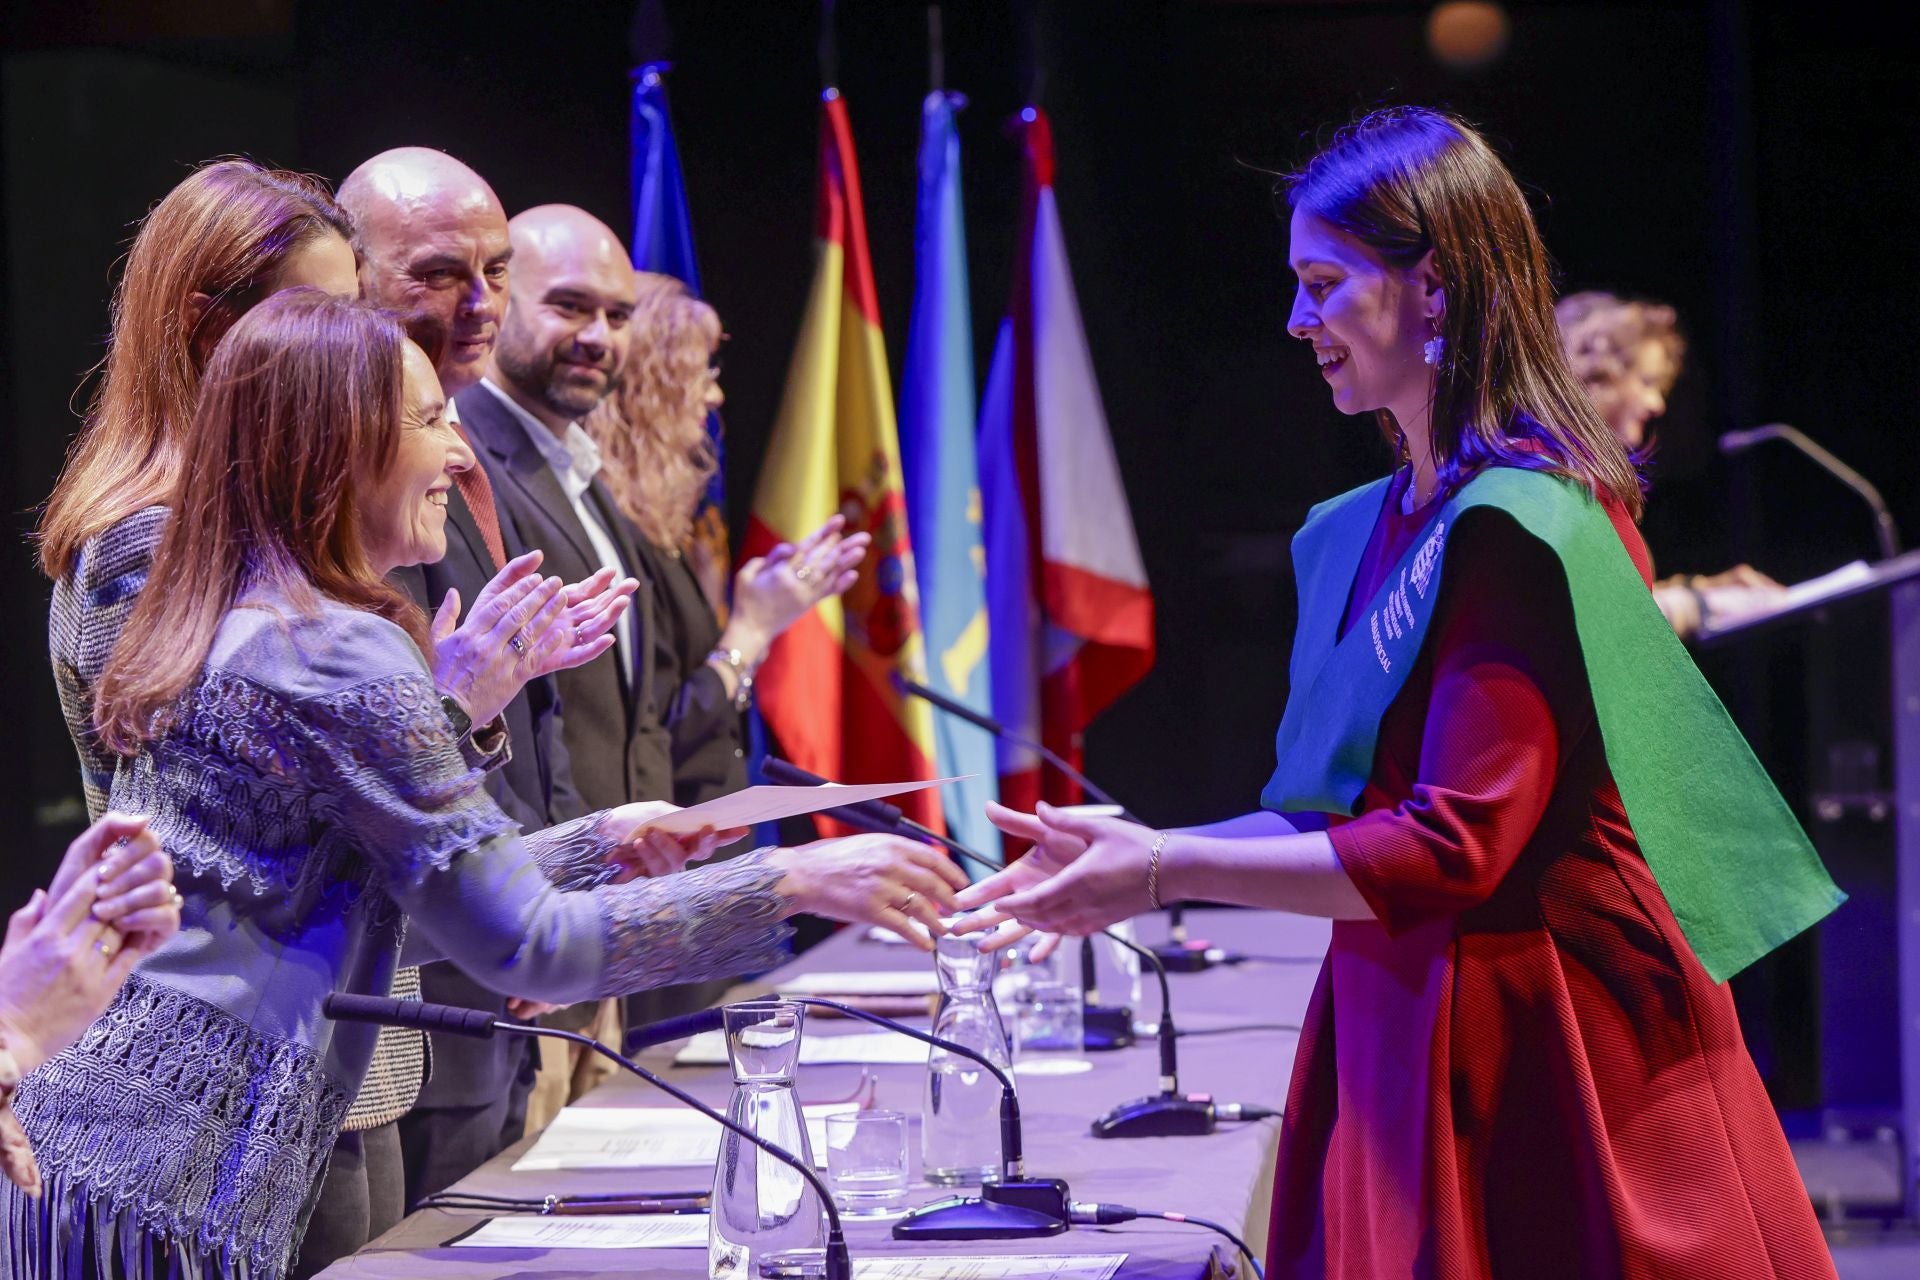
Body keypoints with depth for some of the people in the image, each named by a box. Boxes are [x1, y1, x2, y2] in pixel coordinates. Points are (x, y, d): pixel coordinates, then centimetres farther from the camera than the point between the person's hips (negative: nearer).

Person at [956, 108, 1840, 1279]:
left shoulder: (1520, 525, -15)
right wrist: (1132, 858, 7)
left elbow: (1455, 850, -20)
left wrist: (1167, 872, -17)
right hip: (1401, 1037, 8)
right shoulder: (1370, 529, 12)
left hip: (1531, 1046, -8)